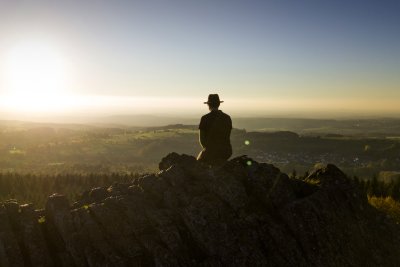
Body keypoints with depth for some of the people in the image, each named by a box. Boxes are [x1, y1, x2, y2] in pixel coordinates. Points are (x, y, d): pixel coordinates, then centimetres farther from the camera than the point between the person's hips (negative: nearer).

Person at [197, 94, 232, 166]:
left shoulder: (205, 118, -9)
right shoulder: (227, 118, 4)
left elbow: (202, 139, -6)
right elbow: (227, 137, 11)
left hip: (211, 151, -4)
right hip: (226, 151, 4)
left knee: (200, 160, 26)